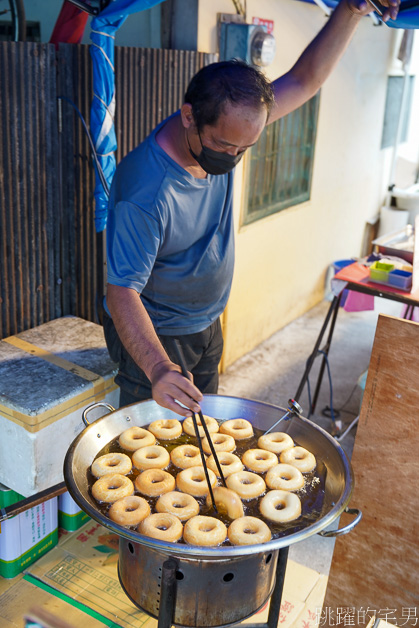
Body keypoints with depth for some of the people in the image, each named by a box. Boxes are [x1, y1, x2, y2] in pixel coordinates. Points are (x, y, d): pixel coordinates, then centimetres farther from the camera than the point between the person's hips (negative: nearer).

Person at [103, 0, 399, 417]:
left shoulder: (223, 129, -12)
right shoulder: (145, 191, -34)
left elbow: (303, 80, -6)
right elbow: (122, 292, -33)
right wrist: (158, 369, -48)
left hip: (206, 327, 7)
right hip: (154, 337, -6)